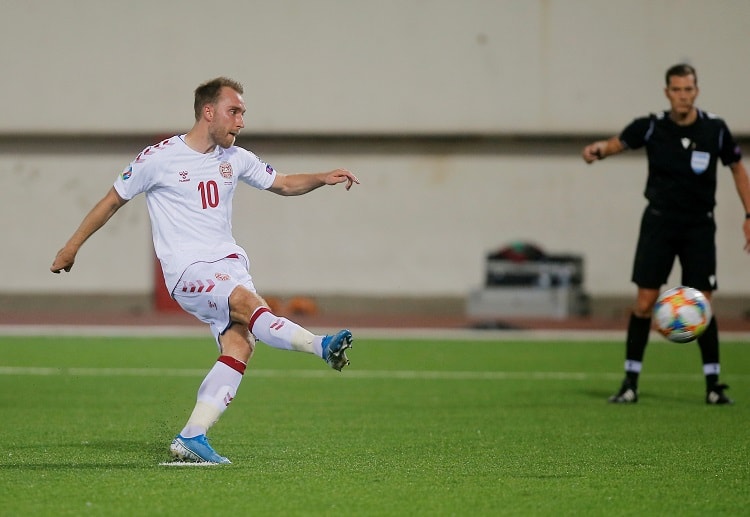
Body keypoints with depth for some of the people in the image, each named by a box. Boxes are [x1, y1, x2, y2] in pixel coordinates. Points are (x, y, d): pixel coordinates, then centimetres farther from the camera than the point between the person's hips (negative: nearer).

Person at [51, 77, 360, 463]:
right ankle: (321, 346, -42)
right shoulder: (159, 157, -2)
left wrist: (323, 179, 6)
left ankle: (191, 438, -16)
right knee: (248, 303, -32)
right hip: (186, 270, -5)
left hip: (229, 262, 5)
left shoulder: (235, 159, 13)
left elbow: (283, 184, 25)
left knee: (240, 344, -17)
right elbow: (113, 201, 8)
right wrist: (73, 245, 12)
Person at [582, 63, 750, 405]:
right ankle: (630, 382, 1)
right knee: (645, 303, -5)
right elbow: (618, 143, -7)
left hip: (699, 226, 0)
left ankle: (713, 384, 6)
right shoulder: (652, 127, -7)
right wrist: (597, 149, -32)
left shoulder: (715, 130, -5)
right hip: (659, 223, 0)